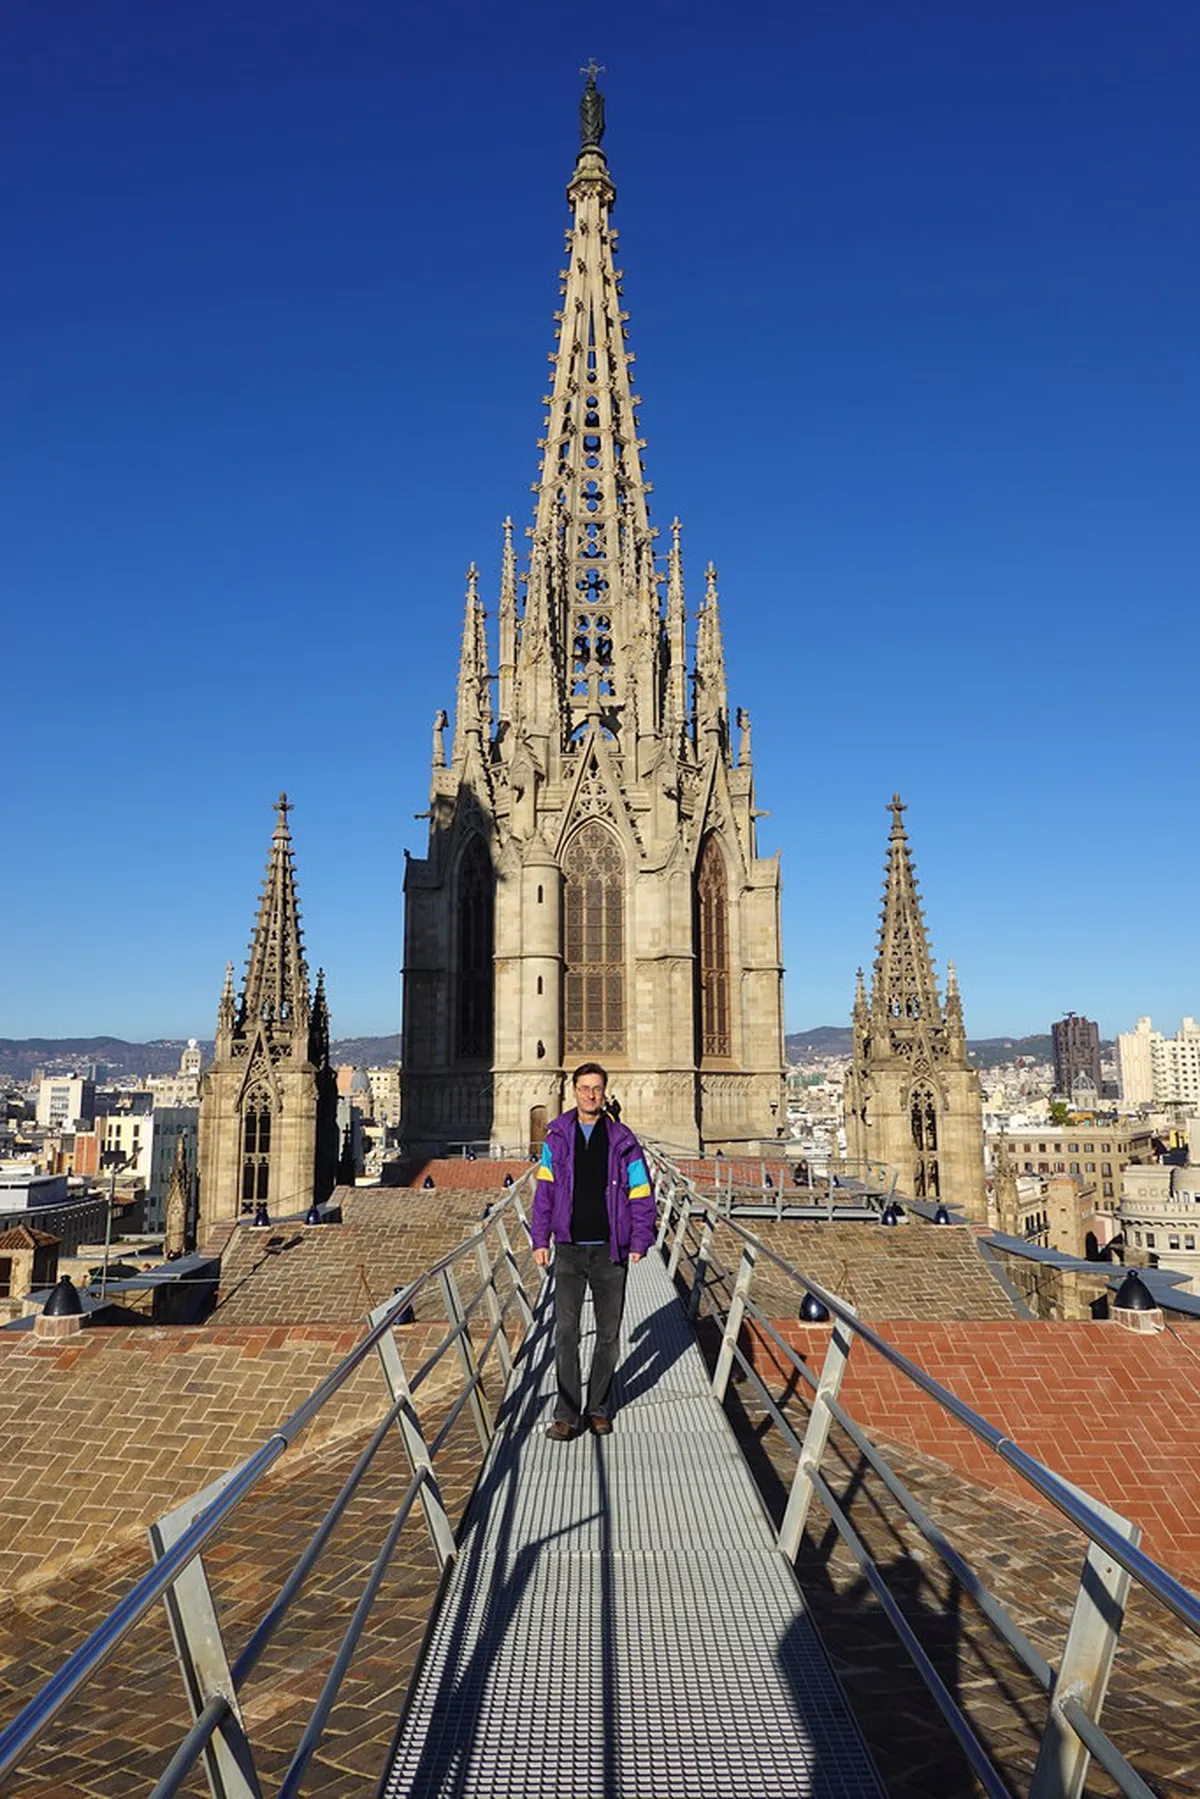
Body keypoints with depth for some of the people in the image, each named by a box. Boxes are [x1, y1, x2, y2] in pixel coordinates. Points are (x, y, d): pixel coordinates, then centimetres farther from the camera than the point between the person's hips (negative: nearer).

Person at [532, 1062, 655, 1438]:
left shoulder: (622, 1140, -1)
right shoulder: (557, 1138, 2)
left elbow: (641, 1192, 2)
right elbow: (544, 1190, 7)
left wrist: (640, 1241, -5)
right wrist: (540, 1239, 2)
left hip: (610, 1251, 0)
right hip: (569, 1250, 0)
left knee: (608, 1333, 9)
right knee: (565, 1332, -4)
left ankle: (599, 1408, 24)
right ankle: (567, 1414, 5)